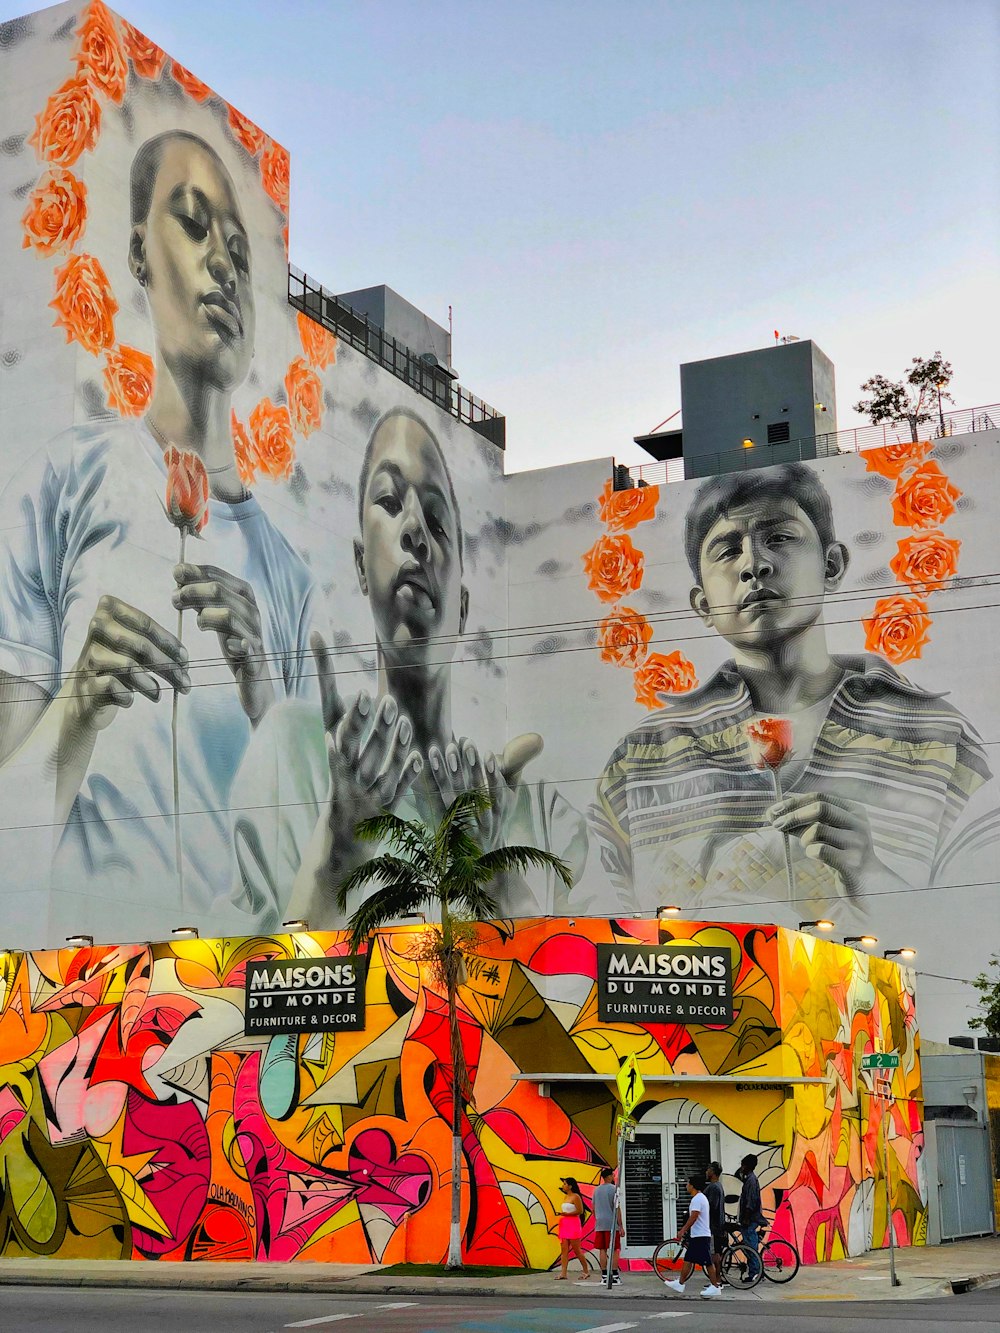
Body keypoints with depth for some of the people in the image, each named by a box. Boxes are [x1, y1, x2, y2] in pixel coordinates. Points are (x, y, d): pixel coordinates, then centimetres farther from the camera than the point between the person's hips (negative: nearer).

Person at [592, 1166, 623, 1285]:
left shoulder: (597, 1190, 12)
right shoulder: (613, 1188, -8)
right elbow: (616, 1208, -11)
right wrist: (621, 1226, -9)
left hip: (600, 1225, 6)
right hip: (612, 1224, -6)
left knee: (602, 1250, 5)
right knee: (615, 1250, -1)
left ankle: (604, 1276, 6)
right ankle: (615, 1277, -4)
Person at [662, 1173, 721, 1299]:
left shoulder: (697, 1199, -16)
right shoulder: (701, 1197, 17)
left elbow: (693, 1217, -23)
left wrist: (682, 1230, -20)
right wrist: (685, 1230, 25)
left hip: (701, 1236, -11)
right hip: (697, 1236, 11)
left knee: (708, 1262, -6)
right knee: (688, 1260, 12)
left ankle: (715, 1287, -2)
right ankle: (680, 1284, 16)